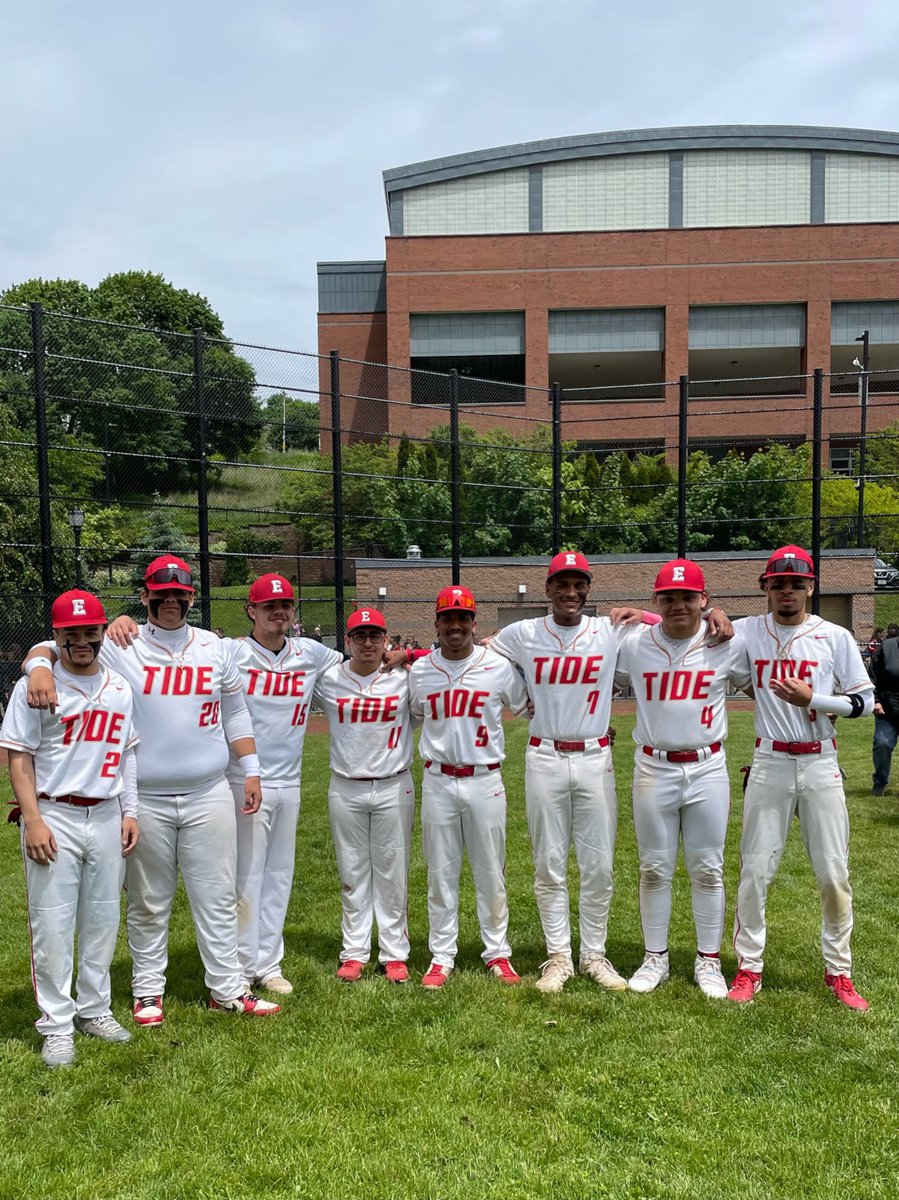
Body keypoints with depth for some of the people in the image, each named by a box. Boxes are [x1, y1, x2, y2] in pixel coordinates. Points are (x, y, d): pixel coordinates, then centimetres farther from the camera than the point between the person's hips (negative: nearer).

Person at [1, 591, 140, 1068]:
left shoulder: (120, 688, 9)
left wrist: (129, 812, 9)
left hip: (106, 817, 5)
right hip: (54, 817, -4)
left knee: (102, 920, 12)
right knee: (52, 925, 1)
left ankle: (94, 1010, 27)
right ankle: (57, 1025, 14)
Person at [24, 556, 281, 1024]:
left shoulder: (214, 648, 6)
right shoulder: (119, 647, -4)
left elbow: (234, 714, 12)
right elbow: (55, 648, -10)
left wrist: (251, 771, 8)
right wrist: (40, 666, -33)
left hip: (209, 796, 2)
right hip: (145, 801, -2)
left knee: (217, 897, 9)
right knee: (148, 903, 11)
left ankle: (228, 989, 21)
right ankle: (148, 991, 28)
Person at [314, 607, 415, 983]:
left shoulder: (404, 677, -3)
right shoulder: (328, 680, -2)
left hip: (394, 788, 0)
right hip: (346, 790, 1)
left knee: (393, 873, 7)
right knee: (352, 874, 9)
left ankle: (395, 954, 18)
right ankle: (354, 953, 20)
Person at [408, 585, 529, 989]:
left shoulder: (499, 666, -3)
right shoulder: (419, 671, 2)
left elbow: (528, 707, 10)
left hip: (485, 780, -1)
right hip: (438, 782, 1)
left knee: (491, 873, 8)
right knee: (440, 874, 9)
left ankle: (498, 953, 23)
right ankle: (441, 957, 21)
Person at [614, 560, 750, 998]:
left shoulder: (725, 645, -4)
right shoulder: (633, 643, -4)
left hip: (708, 768, 0)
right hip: (653, 768, 0)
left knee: (708, 870, 9)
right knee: (654, 869, 10)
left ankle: (709, 961, 25)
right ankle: (655, 958, 25)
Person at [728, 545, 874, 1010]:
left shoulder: (835, 637, -1)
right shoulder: (748, 632, 0)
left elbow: (865, 700, 0)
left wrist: (811, 699, -14)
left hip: (820, 766, 0)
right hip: (769, 764, 0)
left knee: (834, 874, 5)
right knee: (754, 871, 2)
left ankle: (839, 972, 22)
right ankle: (748, 969, 16)